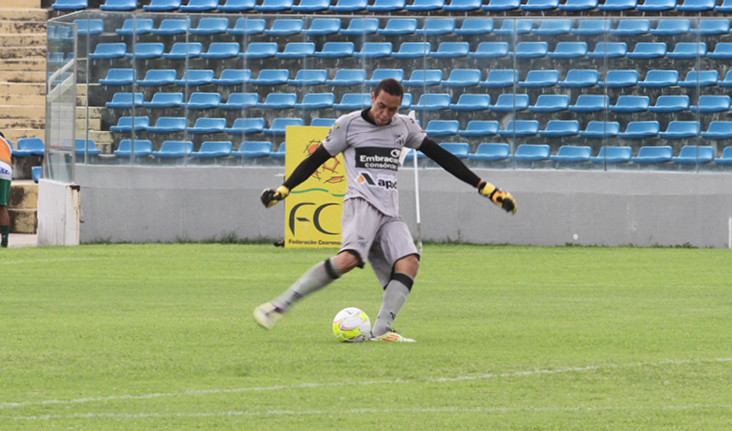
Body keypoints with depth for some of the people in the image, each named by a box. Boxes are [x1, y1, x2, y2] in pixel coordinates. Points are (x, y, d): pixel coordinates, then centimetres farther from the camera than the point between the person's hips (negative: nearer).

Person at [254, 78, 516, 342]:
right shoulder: (349, 124, 3)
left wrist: (485, 189, 16)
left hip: (390, 213, 6)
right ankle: (280, 305, -33)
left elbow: (441, 156, 18)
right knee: (350, 258, -32)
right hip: (361, 202, -6)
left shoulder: (404, 127, 15)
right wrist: (283, 190, 1)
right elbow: (316, 159, 9)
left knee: (409, 263, -21)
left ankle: (381, 330, -30)